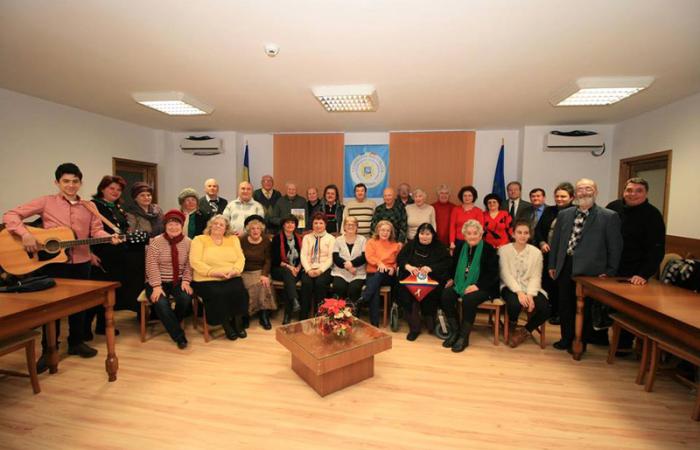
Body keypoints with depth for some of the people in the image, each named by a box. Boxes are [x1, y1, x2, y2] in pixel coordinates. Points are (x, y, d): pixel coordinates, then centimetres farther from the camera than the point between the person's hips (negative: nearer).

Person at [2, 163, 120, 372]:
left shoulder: (88, 207, 6)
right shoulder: (46, 202, -3)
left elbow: (96, 230, 2)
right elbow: (10, 215, -5)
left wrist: (109, 237, -19)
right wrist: (26, 234, -20)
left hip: (81, 262, 3)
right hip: (53, 261, -3)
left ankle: (76, 342, 30)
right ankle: (48, 350, 22)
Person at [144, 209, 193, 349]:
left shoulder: (187, 242, 0)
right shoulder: (156, 242, -7)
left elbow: (189, 264, 1)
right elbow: (152, 265, -13)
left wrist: (186, 281, -12)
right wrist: (157, 286, -21)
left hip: (178, 281, 2)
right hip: (158, 282, -1)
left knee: (186, 298, -26)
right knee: (161, 303, -29)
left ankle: (173, 324, 7)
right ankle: (179, 336, -14)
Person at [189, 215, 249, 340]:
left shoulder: (233, 239, 15)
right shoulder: (199, 240, 6)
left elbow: (241, 258, 7)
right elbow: (195, 262, -7)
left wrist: (235, 270, -14)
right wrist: (213, 272, -19)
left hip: (232, 278, 2)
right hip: (207, 280, -2)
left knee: (240, 292, -25)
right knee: (218, 295, -30)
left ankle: (238, 322, 1)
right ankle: (226, 324, -3)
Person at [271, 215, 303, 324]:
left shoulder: (298, 238, 12)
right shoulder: (277, 238, 0)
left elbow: (302, 257, 11)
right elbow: (275, 259, -6)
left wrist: (298, 267, -7)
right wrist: (288, 267, -17)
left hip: (296, 270, 2)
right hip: (280, 269, -2)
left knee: (288, 280, -29)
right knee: (288, 273, -35)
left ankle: (288, 315, -29)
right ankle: (295, 302, -50)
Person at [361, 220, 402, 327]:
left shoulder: (396, 245, 20)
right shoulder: (371, 242, 17)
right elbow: (369, 256, 0)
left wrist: (393, 268, -13)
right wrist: (379, 263, -21)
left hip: (389, 276, 1)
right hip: (373, 274, 0)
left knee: (379, 274, -36)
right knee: (374, 291, -32)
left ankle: (362, 299, -37)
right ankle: (374, 323, -34)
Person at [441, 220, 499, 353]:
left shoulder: (488, 249, -4)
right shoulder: (461, 247, 12)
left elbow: (493, 274, -10)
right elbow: (455, 266, 22)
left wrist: (477, 286, -21)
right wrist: (453, 279, 3)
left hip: (483, 287, -5)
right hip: (462, 284, 5)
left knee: (468, 300, -33)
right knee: (445, 295, -21)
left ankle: (464, 337, -15)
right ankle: (455, 331, -6)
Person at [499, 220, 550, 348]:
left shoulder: (536, 252, 5)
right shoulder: (504, 250, -2)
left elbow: (535, 277, -2)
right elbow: (506, 275, -10)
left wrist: (530, 294, -19)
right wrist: (519, 292, -23)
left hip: (530, 288, 3)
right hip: (510, 287, -3)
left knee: (545, 308, -25)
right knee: (514, 303, -35)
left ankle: (525, 330, 8)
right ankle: (513, 328, 5)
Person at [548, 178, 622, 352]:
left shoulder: (609, 216, -2)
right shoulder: (564, 214, 10)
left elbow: (615, 247, -3)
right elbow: (555, 241, 12)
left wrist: (610, 272, -7)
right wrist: (552, 265, 10)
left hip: (590, 270, -4)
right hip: (565, 267, 4)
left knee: (585, 307, 6)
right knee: (565, 305, 13)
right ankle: (566, 338, 29)